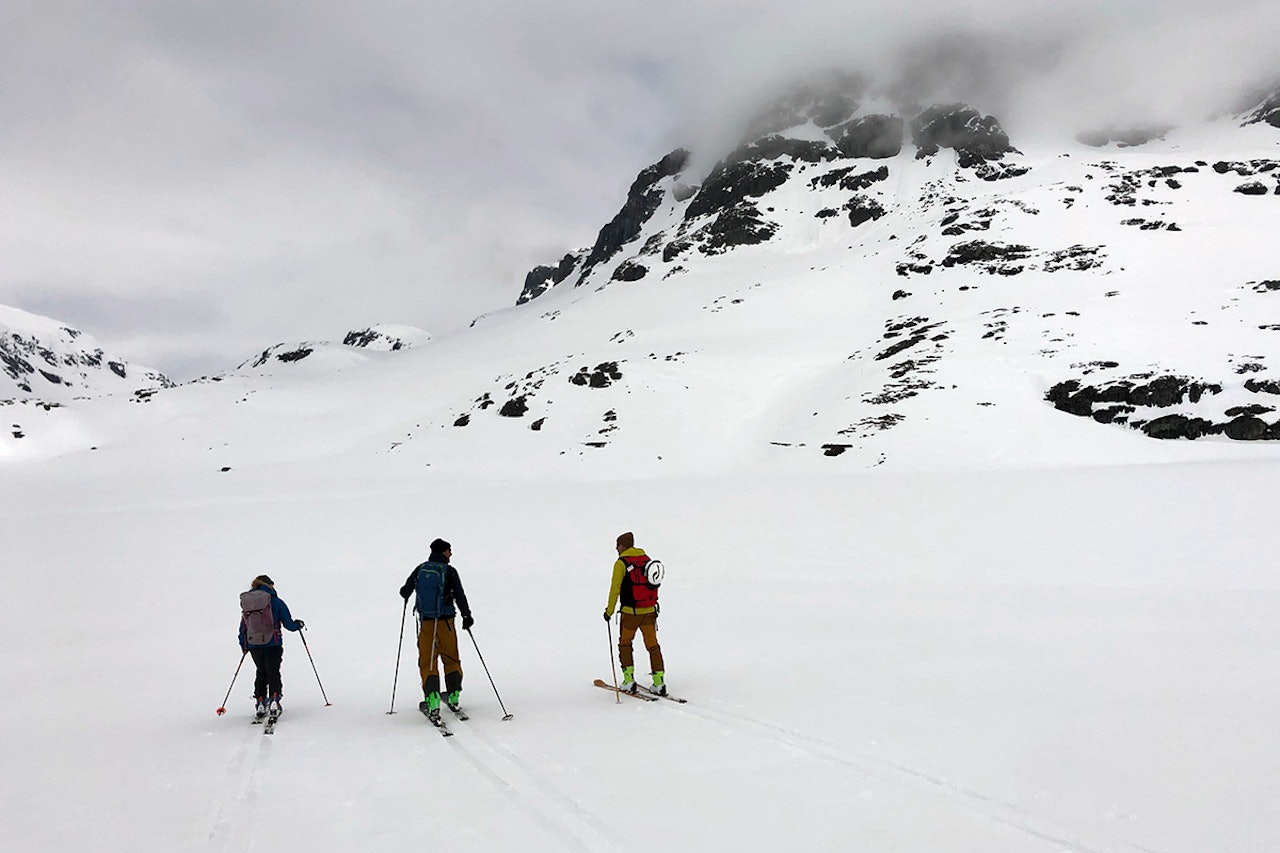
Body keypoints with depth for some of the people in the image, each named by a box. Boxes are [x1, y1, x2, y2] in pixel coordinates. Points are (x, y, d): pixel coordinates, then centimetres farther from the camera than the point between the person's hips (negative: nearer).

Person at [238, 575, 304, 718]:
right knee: (273, 672, 6)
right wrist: (299, 624, 15)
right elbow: (289, 624, -6)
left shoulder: (246, 604, 4)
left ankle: (260, 702, 13)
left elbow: (243, 628, 10)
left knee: (261, 672, 20)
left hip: (253, 645, 4)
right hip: (273, 644, -4)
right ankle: (274, 700, -10)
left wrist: (243, 645, 23)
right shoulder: (276, 602, -8)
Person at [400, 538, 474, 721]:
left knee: (427, 661, 4)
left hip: (425, 622, 1)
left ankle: (432, 698, -11)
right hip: (445, 621, -1)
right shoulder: (449, 571, -6)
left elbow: (405, 592, 9)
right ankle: (453, 696, 22)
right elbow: (460, 596, -8)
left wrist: (405, 593, 33)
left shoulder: (420, 569, 3)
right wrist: (466, 616, 2)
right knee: (451, 658, 16)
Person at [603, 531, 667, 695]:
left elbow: (615, 589, -10)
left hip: (630, 612, -4)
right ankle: (659, 683, 5)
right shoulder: (647, 560, 9)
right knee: (652, 645, 9)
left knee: (624, 643, 13)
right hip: (649, 611, 4)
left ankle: (629, 680, 6)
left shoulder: (621, 563, -7)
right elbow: (654, 584, 14)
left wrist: (609, 611, -3)